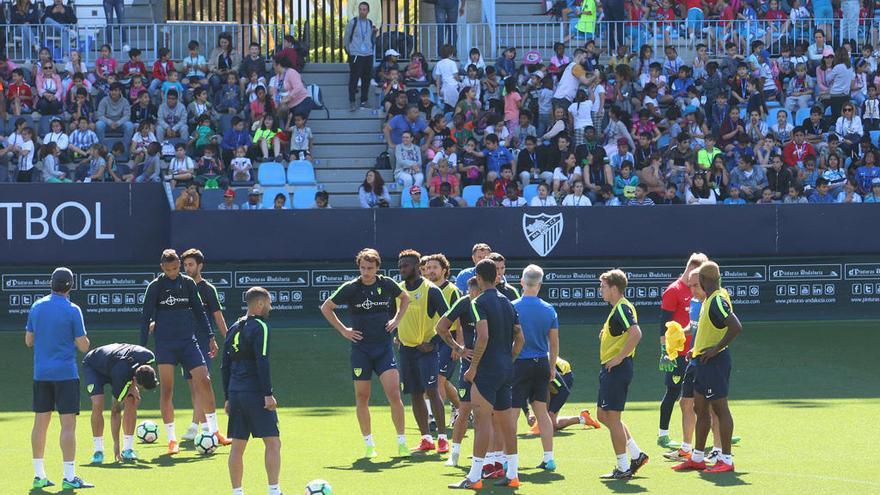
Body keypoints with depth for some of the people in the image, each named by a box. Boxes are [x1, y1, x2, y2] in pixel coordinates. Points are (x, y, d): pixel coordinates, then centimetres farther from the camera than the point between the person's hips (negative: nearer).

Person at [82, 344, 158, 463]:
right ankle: (98, 451, -13)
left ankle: (128, 449, -5)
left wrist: (132, 386, -13)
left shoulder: (149, 357, -32)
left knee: (132, 402, -12)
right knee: (98, 404, -25)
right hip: (93, 367, -5)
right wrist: (116, 445, -27)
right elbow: (115, 412, -31)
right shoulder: (121, 378, -42)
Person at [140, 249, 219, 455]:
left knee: (204, 381, -7)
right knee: (166, 390, -3)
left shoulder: (188, 283, 8)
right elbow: (146, 317, 1)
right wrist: (142, 346, -4)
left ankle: (213, 431, 6)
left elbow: (199, 311, 14)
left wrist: (210, 337, 7)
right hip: (164, 343, -2)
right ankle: (171, 440, 3)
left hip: (188, 341, 2)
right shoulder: (155, 286, 0)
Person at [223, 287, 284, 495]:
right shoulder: (260, 327, -7)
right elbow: (262, 362, -16)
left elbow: (226, 366, 17)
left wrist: (228, 398, 20)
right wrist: (268, 394, -16)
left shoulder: (234, 329, 15)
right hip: (256, 393, -7)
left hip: (235, 394, 7)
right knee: (273, 442, -5)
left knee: (237, 445, 9)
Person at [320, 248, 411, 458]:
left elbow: (405, 298, 23)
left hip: (384, 346, 0)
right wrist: (343, 330, 2)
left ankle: (402, 443, -4)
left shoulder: (387, 284, 1)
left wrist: (397, 319, 10)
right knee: (362, 397, 3)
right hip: (360, 348, 0)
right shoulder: (350, 288, -4)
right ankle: (369, 445, 15)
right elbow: (326, 308, 6)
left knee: (394, 393, -12)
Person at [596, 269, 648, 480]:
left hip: (617, 368, -11)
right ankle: (636, 454, 18)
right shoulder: (617, 308, 16)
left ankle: (623, 468, 1)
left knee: (611, 416, -5)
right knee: (603, 415, 15)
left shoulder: (622, 308, -16)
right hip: (609, 369, 11)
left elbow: (636, 333, -30)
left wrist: (619, 357, -25)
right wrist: (606, 333, 12)